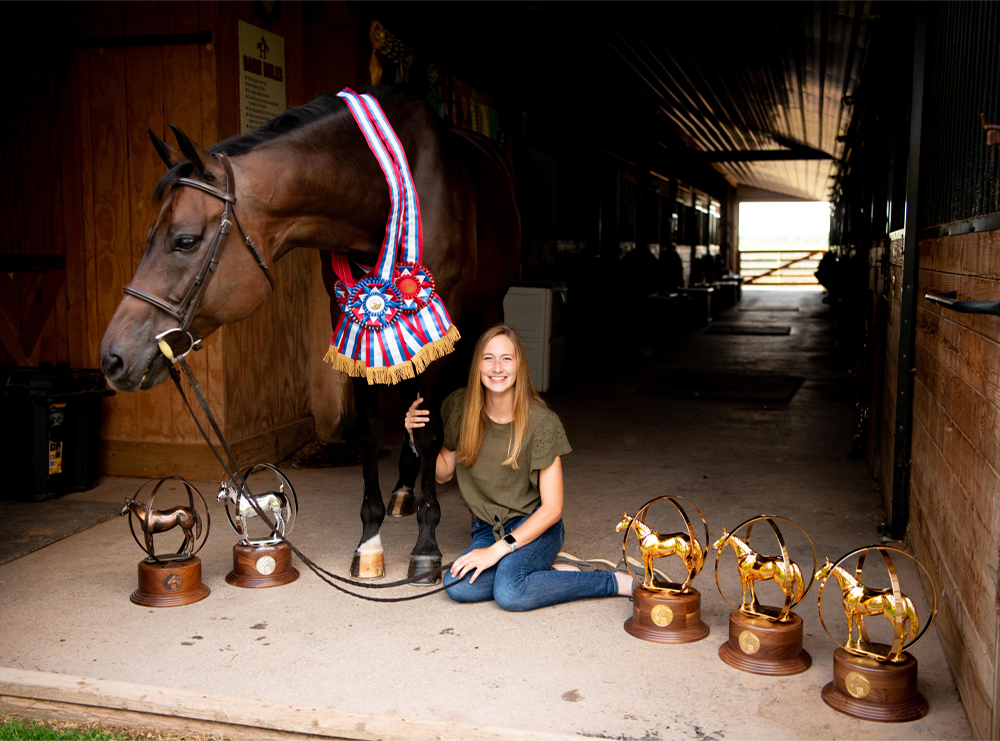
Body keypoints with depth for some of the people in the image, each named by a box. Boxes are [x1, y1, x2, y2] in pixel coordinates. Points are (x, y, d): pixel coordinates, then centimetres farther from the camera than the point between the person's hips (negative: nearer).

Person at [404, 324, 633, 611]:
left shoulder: (542, 422, -16)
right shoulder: (460, 407, -5)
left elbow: (552, 509, -14)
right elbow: (443, 472, 9)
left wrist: (498, 549, -22)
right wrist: (418, 437, -9)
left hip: (534, 525, -4)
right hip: (487, 527, 4)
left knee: (510, 593, -33)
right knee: (458, 588, -28)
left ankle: (616, 582, -13)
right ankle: (555, 573, -10)